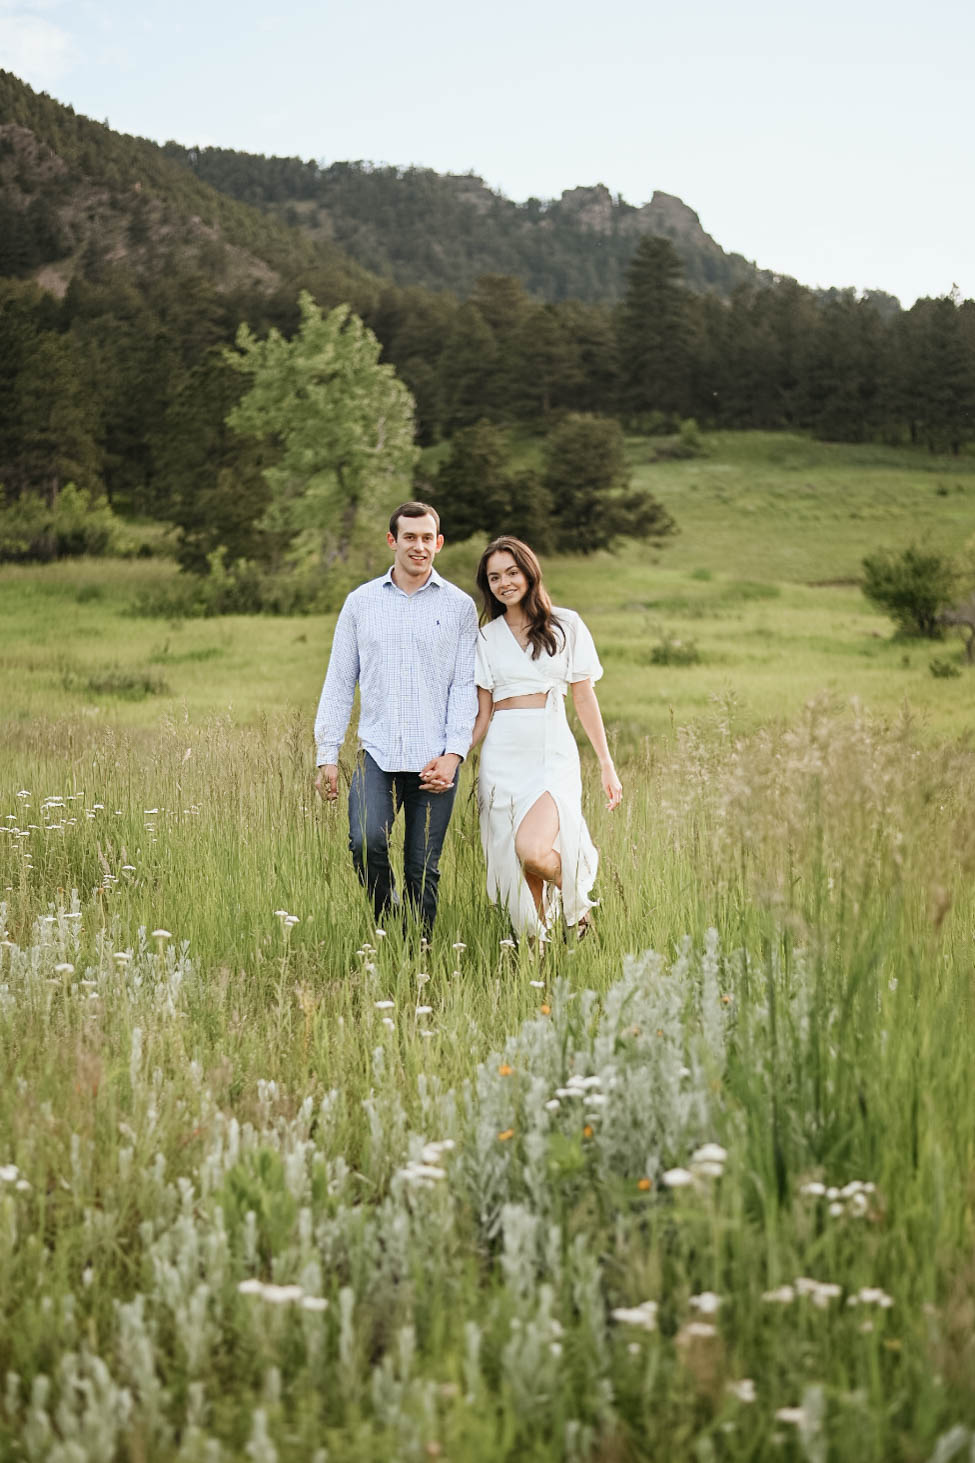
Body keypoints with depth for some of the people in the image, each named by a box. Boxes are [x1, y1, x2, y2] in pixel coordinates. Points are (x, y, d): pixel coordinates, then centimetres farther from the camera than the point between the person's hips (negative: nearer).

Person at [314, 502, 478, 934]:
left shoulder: (459, 606, 7)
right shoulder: (360, 603, 10)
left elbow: (465, 686, 3)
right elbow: (339, 682, 11)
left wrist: (454, 753, -9)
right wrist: (327, 754, 5)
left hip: (434, 760, 0)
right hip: (378, 753, 0)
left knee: (423, 868, 2)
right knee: (366, 843, -21)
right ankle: (387, 922, 4)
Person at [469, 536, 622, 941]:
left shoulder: (566, 626, 5)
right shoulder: (487, 638, 11)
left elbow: (584, 698, 6)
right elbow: (483, 714, 9)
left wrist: (606, 763, 4)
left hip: (553, 754, -3)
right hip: (503, 757, 3)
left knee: (532, 850, -23)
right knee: (513, 865, 0)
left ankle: (577, 901, 7)